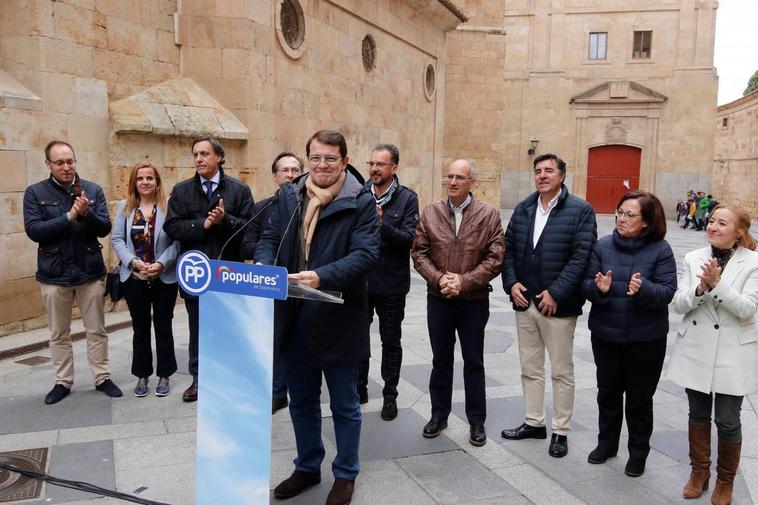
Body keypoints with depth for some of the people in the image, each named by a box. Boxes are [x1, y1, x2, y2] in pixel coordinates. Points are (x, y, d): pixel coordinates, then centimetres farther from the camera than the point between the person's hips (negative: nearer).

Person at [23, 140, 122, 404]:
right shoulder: (35, 193, -2)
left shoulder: (93, 190, 1)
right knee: (59, 334, 11)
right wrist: (69, 216, -21)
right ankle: (62, 382, 24)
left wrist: (86, 213, -23)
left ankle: (102, 378, 21)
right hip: (54, 274, 0)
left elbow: (105, 228, -4)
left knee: (96, 330, 9)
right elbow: (33, 230, -12)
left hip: (90, 271, 1)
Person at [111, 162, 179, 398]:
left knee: (163, 327, 9)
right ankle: (142, 376, 24)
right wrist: (134, 261, -14)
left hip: (164, 278, -2)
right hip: (134, 278, 2)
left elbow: (177, 240, -7)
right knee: (140, 328, 12)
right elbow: (117, 239, 1)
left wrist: (161, 264, -19)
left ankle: (164, 375, 21)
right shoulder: (125, 207, 4)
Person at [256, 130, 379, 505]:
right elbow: (269, 239, 8)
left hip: (338, 319, -4)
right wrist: (264, 267, -15)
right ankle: (307, 467, 39)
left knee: (344, 404, 12)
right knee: (301, 401, 19)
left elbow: (365, 253, -18)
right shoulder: (289, 195, 6)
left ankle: (345, 473, 31)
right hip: (294, 316, 5)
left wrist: (322, 276, -32)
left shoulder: (361, 202, -9)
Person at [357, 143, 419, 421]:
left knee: (391, 341, 10)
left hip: (391, 283, -3)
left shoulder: (407, 198, -6)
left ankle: (390, 395, 24)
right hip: (359, 280, 3)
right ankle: (359, 388, 33)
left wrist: (382, 224, -29)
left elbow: (409, 239, -15)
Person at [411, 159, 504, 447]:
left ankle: (477, 421, 24)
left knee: (473, 363, 10)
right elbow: (419, 252, 0)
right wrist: (439, 278, -15)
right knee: (441, 359, 15)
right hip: (438, 299, 2)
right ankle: (439, 414, 30)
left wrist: (464, 281, -17)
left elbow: (495, 258, -9)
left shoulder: (489, 216, -5)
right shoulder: (430, 214, 2)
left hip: (474, 301, -2)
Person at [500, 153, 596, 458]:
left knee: (561, 372, 7)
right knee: (530, 369, 15)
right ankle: (534, 422, 30)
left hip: (558, 305, -5)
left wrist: (555, 292, -18)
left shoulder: (580, 210, -7)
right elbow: (508, 248, 11)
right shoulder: (523, 209, 10)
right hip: (524, 302, 6)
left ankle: (561, 431, 20)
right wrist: (511, 282, -3)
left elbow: (582, 256, -14)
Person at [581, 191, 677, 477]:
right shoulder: (603, 246, -2)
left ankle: (638, 453, 30)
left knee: (640, 396, 11)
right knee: (608, 392, 16)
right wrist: (599, 288, -25)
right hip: (605, 333, 3)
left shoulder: (660, 250, -9)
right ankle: (607, 443, 36)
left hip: (646, 337, -2)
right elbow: (586, 284, -3)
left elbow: (668, 290, -13)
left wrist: (644, 289, -33)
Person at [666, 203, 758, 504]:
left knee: (727, 420, 5)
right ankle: (699, 471, 34)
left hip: (732, 355, -3)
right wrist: (700, 288, -21)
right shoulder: (693, 259, 1)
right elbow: (678, 305, -3)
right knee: (698, 414, 15)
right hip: (695, 351, 3)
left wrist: (717, 283, -26)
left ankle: (725, 480, 28)